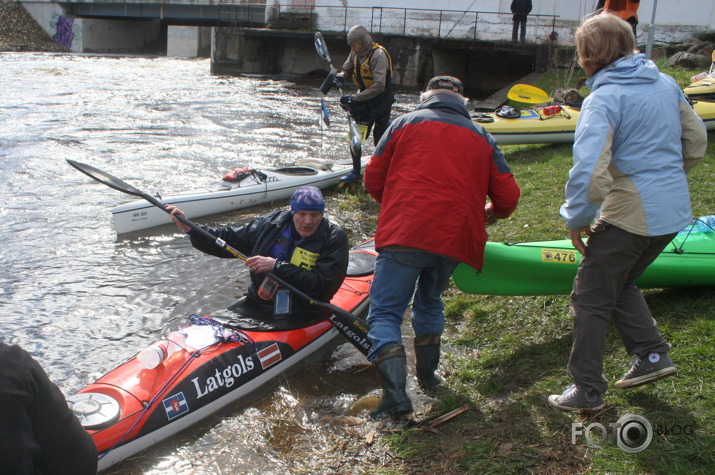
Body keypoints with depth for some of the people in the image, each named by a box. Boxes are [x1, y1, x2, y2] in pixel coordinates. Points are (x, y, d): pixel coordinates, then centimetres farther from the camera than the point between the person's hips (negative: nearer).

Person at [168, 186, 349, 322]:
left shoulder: (335, 239, -9)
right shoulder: (272, 223, 4)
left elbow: (322, 284, -19)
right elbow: (229, 240, 14)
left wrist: (277, 266, -22)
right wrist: (189, 228, 6)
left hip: (299, 316, -4)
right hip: (258, 304, 4)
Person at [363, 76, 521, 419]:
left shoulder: (405, 123, 11)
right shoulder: (481, 138, 17)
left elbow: (373, 179, 9)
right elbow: (508, 196, 11)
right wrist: (490, 214, 34)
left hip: (405, 235, -4)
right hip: (455, 238, 4)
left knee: (385, 313, 0)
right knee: (429, 301, 27)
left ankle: (395, 393, -16)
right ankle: (427, 374, 33)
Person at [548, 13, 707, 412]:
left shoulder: (604, 99, -16)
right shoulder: (665, 83, 7)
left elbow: (589, 171, -26)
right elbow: (697, 141, 14)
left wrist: (577, 219, -13)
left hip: (630, 214, -8)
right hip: (674, 212, 8)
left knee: (591, 298, 7)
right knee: (620, 283, 27)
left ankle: (588, 390, 14)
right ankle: (653, 354, 22)